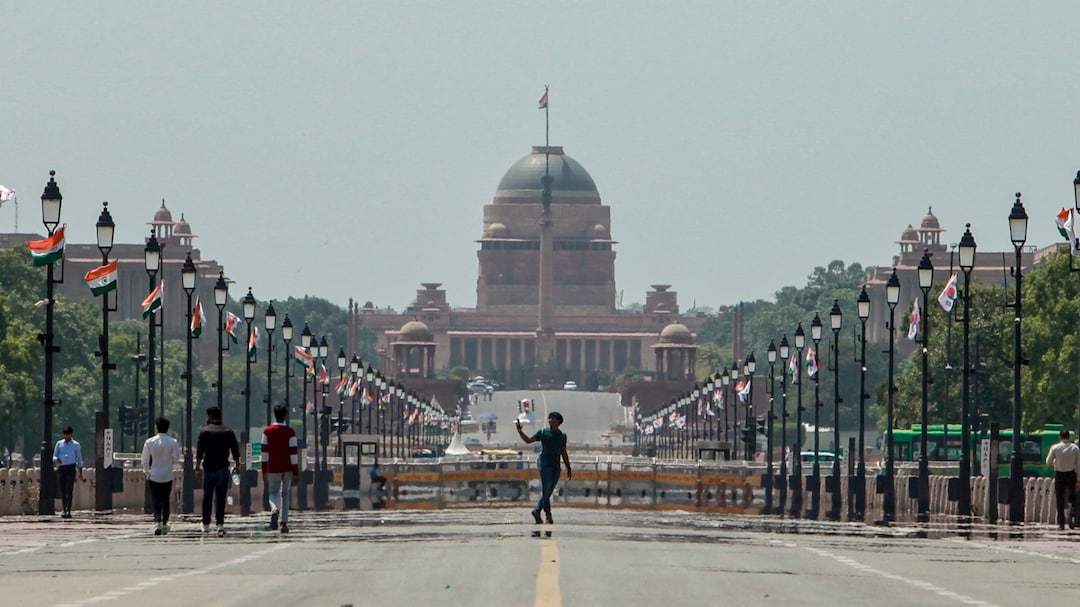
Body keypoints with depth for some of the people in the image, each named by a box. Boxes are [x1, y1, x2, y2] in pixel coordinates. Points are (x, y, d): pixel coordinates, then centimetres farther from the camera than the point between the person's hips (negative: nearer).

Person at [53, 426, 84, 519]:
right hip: (61, 468, 2)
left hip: (71, 467, -2)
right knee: (62, 490, 1)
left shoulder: (76, 445, 10)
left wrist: (80, 472, 13)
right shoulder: (59, 444, 12)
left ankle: (68, 511, -19)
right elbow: (54, 456, 12)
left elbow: (79, 459, 15)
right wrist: (56, 460, -13)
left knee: (69, 490, -12)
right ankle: (64, 510, 9)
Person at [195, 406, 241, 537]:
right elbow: (235, 450, 6)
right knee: (220, 497, -1)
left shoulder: (204, 431, -2)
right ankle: (220, 524, -13)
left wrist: (197, 467, -6)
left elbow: (200, 451, -8)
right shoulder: (228, 431, 6)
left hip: (209, 467, -1)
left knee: (207, 497, 11)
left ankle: (206, 524, 19)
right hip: (223, 468, 1)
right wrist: (237, 466, 15)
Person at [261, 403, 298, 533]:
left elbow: (264, 451, -1)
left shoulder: (267, 431, -1)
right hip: (288, 468, 0)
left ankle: (274, 509, -24)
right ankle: (284, 523, 6)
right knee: (285, 494, 10)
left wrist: (264, 471, 4)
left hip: (273, 468, 0)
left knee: (273, 493, 9)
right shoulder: (290, 432, -5)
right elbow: (293, 452, -7)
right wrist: (296, 472, -3)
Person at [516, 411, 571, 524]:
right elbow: (528, 440, 1)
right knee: (546, 491, -8)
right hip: (545, 465, -4)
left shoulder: (562, 436, 13)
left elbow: (564, 454, 16)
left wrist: (568, 469, 14)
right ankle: (548, 515, -4)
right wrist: (519, 430, -12)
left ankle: (537, 511, 18)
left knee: (549, 492, 5)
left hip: (556, 467, 4)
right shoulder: (543, 432, 2)